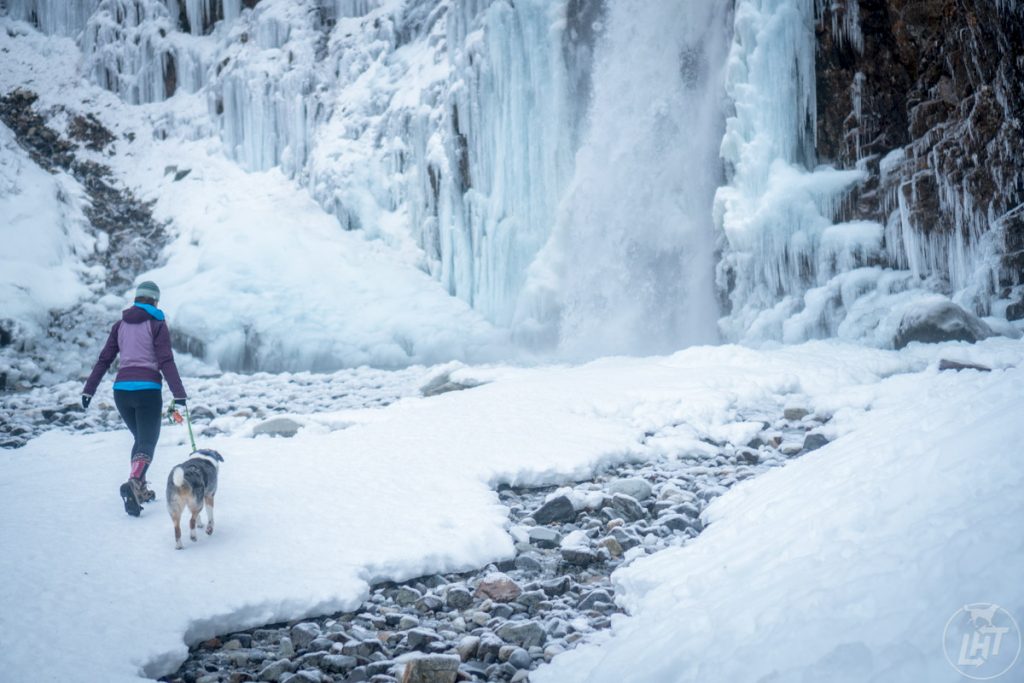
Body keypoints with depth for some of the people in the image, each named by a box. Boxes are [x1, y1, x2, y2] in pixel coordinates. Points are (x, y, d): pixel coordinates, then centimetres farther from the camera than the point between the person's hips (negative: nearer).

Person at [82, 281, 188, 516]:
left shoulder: (120, 325, 12)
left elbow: (104, 359, 11)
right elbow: (166, 361, -9)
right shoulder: (156, 324, -2)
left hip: (122, 389, 5)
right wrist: (179, 393, -11)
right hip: (147, 390, -5)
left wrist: (89, 389, 14)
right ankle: (134, 482, -31)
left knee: (140, 438, 21)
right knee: (147, 442, -5)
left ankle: (140, 490, 19)